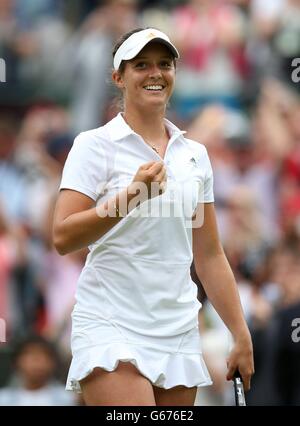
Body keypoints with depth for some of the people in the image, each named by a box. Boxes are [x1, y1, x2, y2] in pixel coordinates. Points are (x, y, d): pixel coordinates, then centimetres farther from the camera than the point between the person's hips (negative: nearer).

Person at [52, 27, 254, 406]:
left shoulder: (195, 154, 13)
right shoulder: (95, 145, -2)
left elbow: (209, 257, 17)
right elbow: (63, 238, -13)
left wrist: (241, 335, 12)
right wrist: (132, 195, -24)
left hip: (179, 331, 5)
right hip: (111, 328, -5)